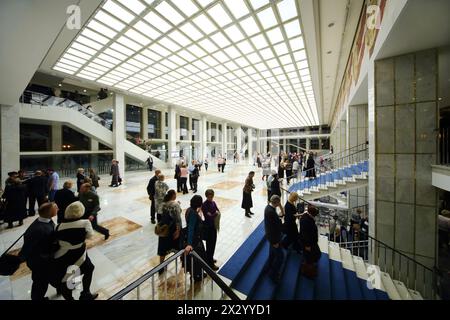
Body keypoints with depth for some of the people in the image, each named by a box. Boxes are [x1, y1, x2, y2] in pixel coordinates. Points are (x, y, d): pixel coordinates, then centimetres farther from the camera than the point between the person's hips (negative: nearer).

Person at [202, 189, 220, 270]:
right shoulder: (204, 205, -20)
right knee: (210, 245, 5)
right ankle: (210, 263, 21)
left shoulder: (213, 202, 3)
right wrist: (215, 213, -16)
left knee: (213, 243, 21)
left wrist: (212, 214, -18)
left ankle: (210, 258, 41)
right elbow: (208, 217, -25)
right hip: (208, 227, -7)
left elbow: (218, 211, -1)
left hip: (214, 226, 8)